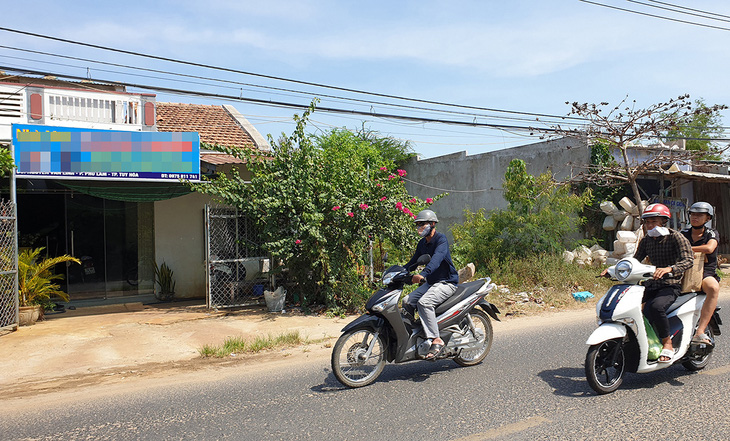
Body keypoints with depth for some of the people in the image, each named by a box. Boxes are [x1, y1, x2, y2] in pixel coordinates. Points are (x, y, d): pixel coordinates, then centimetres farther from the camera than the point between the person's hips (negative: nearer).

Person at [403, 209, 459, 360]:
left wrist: (423, 274, -48)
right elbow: (413, 261, 21)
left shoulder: (441, 239, -15)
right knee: (407, 302, -7)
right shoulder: (422, 243, 12)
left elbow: (437, 258, -34)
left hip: (447, 282, -8)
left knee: (424, 302, -30)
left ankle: (436, 340, -27)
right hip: (430, 282, 8)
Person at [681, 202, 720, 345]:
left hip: (706, 273, -3)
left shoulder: (712, 234, 5)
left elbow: (709, 248, -17)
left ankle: (700, 332, -42)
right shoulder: (683, 234, 15)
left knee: (713, 287, -38)